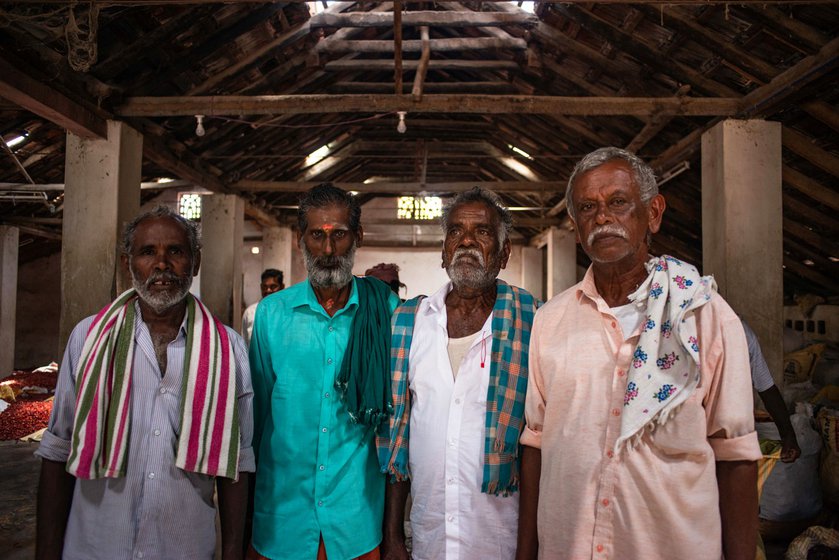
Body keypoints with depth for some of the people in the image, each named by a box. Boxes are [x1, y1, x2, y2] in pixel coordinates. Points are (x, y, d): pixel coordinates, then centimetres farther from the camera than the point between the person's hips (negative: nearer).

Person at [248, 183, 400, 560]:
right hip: (283, 504, 1)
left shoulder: (385, 309, -6)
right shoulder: (271, 313, -2)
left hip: (358, 508, -1)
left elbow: (395, 405, 2)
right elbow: (258, 408, 6)